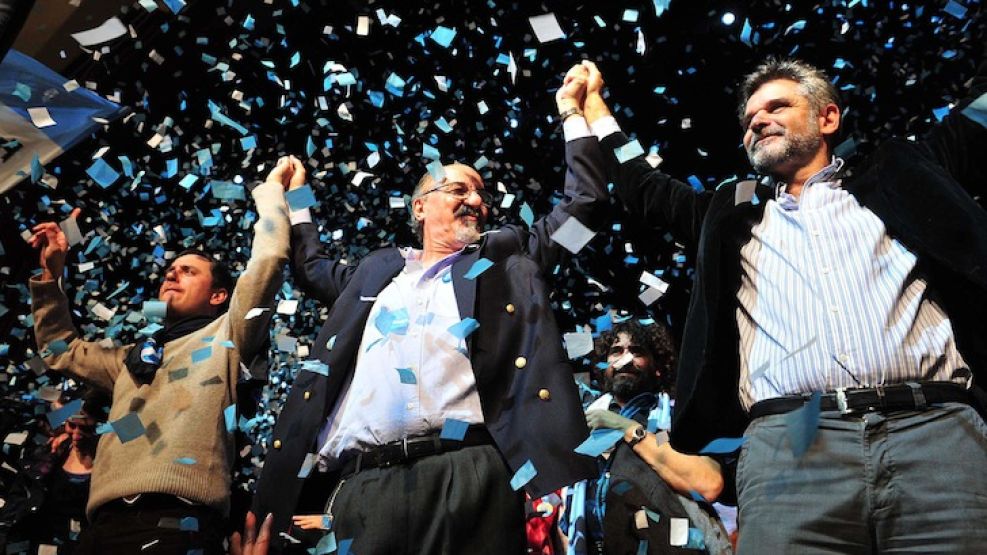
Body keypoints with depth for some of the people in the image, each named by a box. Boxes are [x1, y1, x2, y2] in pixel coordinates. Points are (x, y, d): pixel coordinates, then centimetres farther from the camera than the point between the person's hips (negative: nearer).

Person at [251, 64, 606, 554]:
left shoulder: (506, 255, 20)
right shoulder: (376, 270, 26)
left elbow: (585, 202, 20)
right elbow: (312, 266, 44)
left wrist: (570, 112, 24)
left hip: (467, 472, -2)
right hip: (361, 482, 3)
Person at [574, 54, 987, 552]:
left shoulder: (901, 176, 24)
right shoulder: (731, 214, 27)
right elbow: (641, 186, 35)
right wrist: (592, 102, 42)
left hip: (938, 429, 0)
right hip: (787, 444, 1)